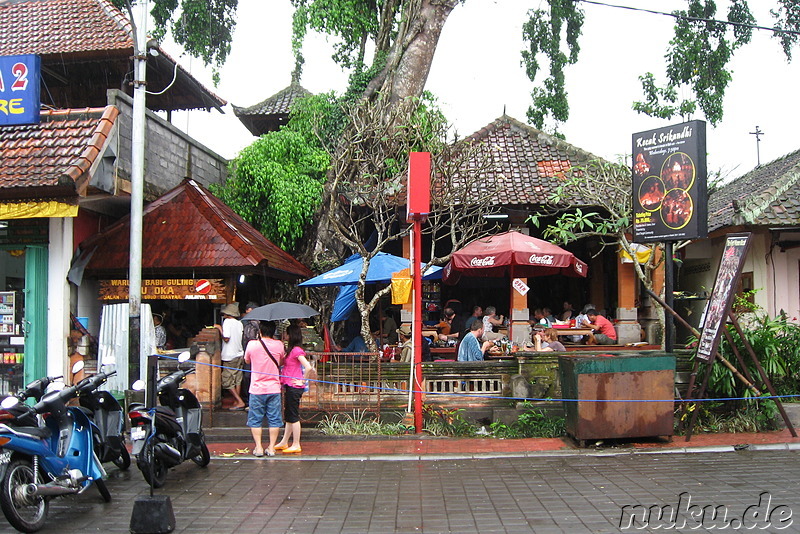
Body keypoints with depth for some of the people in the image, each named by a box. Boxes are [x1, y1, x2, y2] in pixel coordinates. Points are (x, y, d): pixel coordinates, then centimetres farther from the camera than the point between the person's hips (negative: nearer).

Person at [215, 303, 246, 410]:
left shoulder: (227, 322, -12)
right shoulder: (239, 323, 7)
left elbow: (226, 338, -18)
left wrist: (219, 328, -6)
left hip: (229, 356, -7)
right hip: (239, 354, 7)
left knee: (227, 382, -2)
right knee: (237, 380, 13)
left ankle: (240, 402, -8)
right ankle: (236, 402, 16)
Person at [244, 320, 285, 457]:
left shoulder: (252, 345, -6)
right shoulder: (279, 345, -3)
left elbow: (247, 360, 13)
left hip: (257, 389, -1)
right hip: (274, 388, 1)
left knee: (255, 419, 10)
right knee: (274, 419, 8)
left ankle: (258, 447, 8)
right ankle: (271, 447, 9)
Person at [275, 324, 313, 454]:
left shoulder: (296, 350, -17)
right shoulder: (292, 350, 12)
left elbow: (308, 367, -25)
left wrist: (302, 381, -16)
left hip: (294, 387, -10)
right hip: (289, 386, 10)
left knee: (293, 416, -2)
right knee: (288, 415, 17)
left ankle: (296, 445, 6)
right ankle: (284, 442, 27)